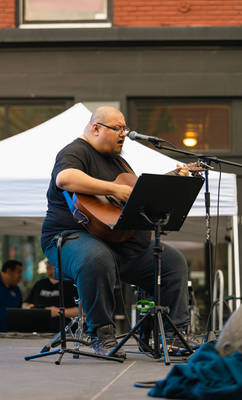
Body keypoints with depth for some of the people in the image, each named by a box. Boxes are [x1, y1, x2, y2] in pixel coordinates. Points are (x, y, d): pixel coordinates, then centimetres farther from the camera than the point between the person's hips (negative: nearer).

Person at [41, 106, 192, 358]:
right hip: (75, 236, -9)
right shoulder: (76, 152, -7)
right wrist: (114, 189, -30)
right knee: (96, 260, -41)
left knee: (174, 262, 3)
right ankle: (102, 335, -28)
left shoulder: (117, 160, 24)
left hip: (126, 243, 9)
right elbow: (65, 178, -31)